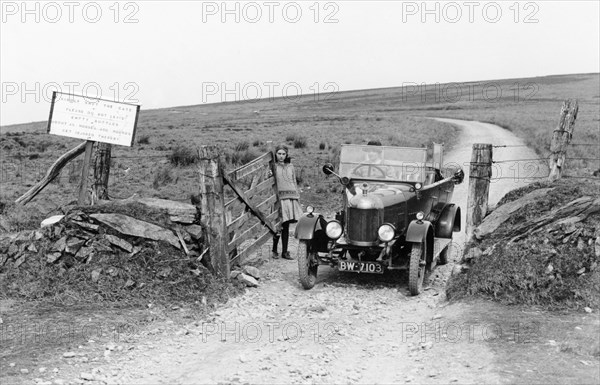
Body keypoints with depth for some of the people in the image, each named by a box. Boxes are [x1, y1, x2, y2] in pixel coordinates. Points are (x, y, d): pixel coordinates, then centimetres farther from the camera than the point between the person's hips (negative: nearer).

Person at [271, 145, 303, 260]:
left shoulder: (290, 167, 16)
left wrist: (297, 197, 16)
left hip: (290, 198, 4)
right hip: (278, 198, -4)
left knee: (286, 226, 5)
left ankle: (285, 252, 10)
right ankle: (274, 250, 9)